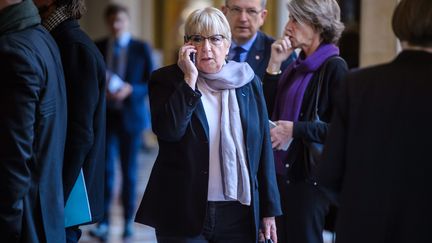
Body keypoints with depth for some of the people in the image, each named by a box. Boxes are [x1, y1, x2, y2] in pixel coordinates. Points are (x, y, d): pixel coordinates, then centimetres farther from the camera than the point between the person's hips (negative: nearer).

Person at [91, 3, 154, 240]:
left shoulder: (142, 48, -1)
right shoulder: (98, 47, 3)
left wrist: (130, 90, -18)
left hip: (131, 116, 0)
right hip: (105, 115, 0)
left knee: (129, 170, 9)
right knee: (106, 168, -7)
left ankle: (128, 221, 20)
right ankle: (103, 222, -4)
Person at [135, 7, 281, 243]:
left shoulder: (249, 83, 8)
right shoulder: (166, 80, 0)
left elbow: (263, 149, 9)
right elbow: (168, 130, -18)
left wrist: (269, 210, 8)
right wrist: (190, 79, -15)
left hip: (239, 215, 2)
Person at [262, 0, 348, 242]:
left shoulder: (334, 67, -10)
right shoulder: (296, 66, 12)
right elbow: (269, 111, 8)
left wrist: (294, 129, -17)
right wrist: (274, 65, 2)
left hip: (308, 175, -7)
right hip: (282, 172, 7)